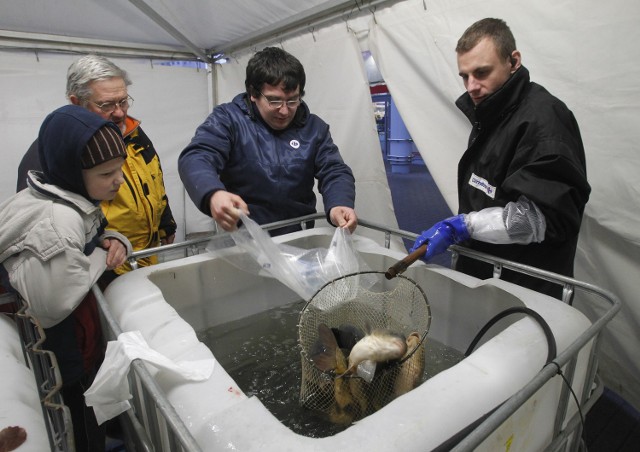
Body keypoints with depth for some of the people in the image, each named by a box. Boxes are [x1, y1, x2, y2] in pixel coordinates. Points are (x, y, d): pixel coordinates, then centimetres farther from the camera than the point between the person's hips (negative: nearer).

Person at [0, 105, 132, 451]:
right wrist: (102, 256, -21)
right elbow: (52, 305, -31)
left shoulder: (75, 201, -3)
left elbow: (89, 239, 14)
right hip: (63, 360, -8)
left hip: (75, 345, 8)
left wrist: (115, 241, -9)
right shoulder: (57, 219, -31)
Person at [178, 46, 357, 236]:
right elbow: (195, 158, -16)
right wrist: (213, 194, -39)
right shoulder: (228, 118, -3)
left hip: (299, 239, 1)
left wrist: (338, 205, -23)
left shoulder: (314, 128, 6)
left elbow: (335, 172, 1)